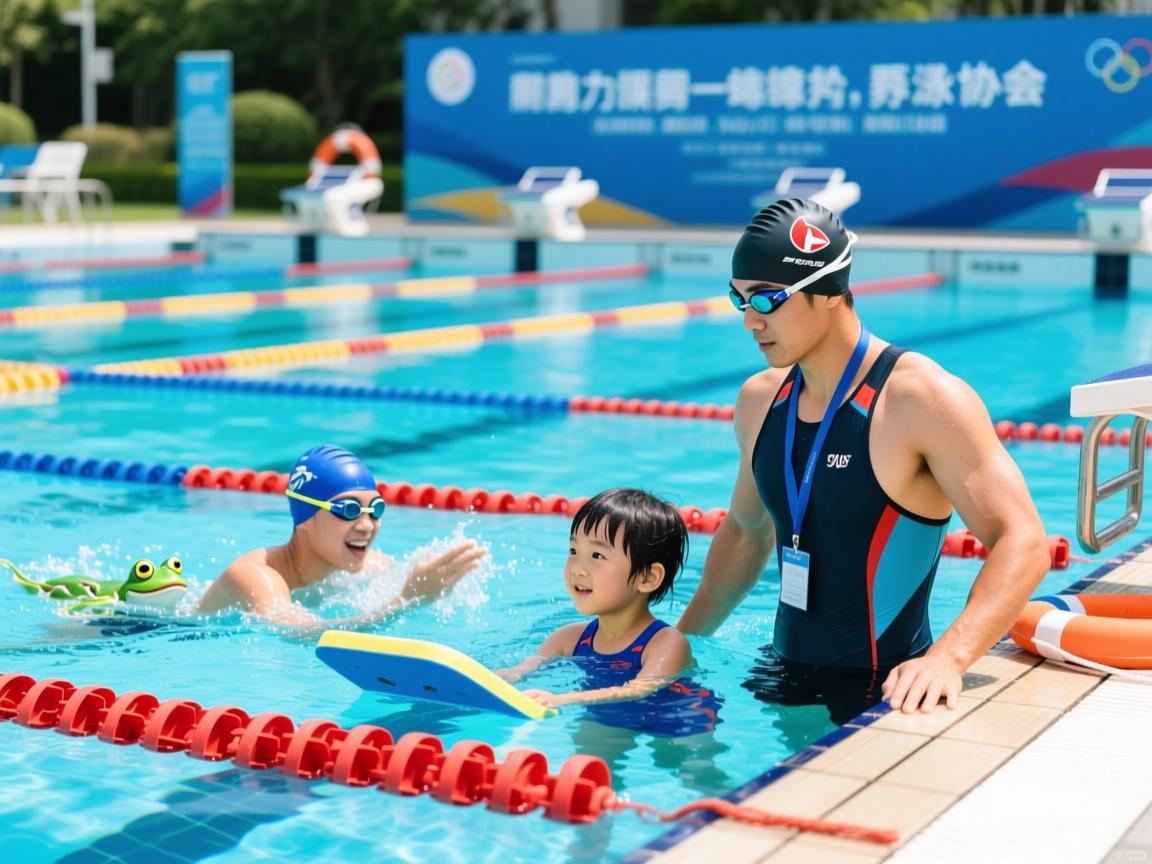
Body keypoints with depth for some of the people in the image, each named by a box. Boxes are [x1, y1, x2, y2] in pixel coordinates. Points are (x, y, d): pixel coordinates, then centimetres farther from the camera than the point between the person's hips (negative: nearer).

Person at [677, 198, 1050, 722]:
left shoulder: (924, 400, -15)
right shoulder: (759, 400, 7)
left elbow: (1022, 542, -21)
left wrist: (949, 657, -35)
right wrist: (682, 640, 19)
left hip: (883, 693, -6)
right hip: (786, 679, 6)